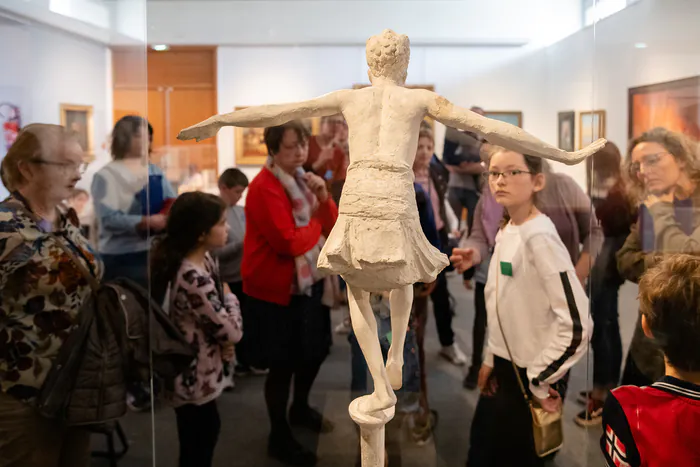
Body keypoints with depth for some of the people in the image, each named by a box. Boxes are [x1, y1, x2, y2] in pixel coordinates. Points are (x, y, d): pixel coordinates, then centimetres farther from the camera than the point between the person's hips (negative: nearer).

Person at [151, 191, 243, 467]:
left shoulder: (203, 261, -1)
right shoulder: (194, 279, -32)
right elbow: (231, 332, -24)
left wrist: (223, 352, -2)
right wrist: (229, 297, -7)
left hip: (200, 376, 9)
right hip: (196, 381, -9)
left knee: (207, 432, 27)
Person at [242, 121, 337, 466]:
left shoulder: (302, 179, 8)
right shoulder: (264, 188, -20)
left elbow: (333, 225, 7)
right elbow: (288, 242, -28)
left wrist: (323, 198, -12)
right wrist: (316, 226, -11)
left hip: (307, 281, 9)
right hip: (275, 290, -9)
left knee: (316, 348, 21)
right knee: (283, 363, 1)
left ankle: (301, 408, 45)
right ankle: (279, 437, 21)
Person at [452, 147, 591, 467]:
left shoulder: (540, 236, -21)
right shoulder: (506, 231, 5)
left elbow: (576, 323, -26)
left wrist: (540, 380, -17)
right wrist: (491, 359, 14)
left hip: (529, 377, -8)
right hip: (505, 370, 8)